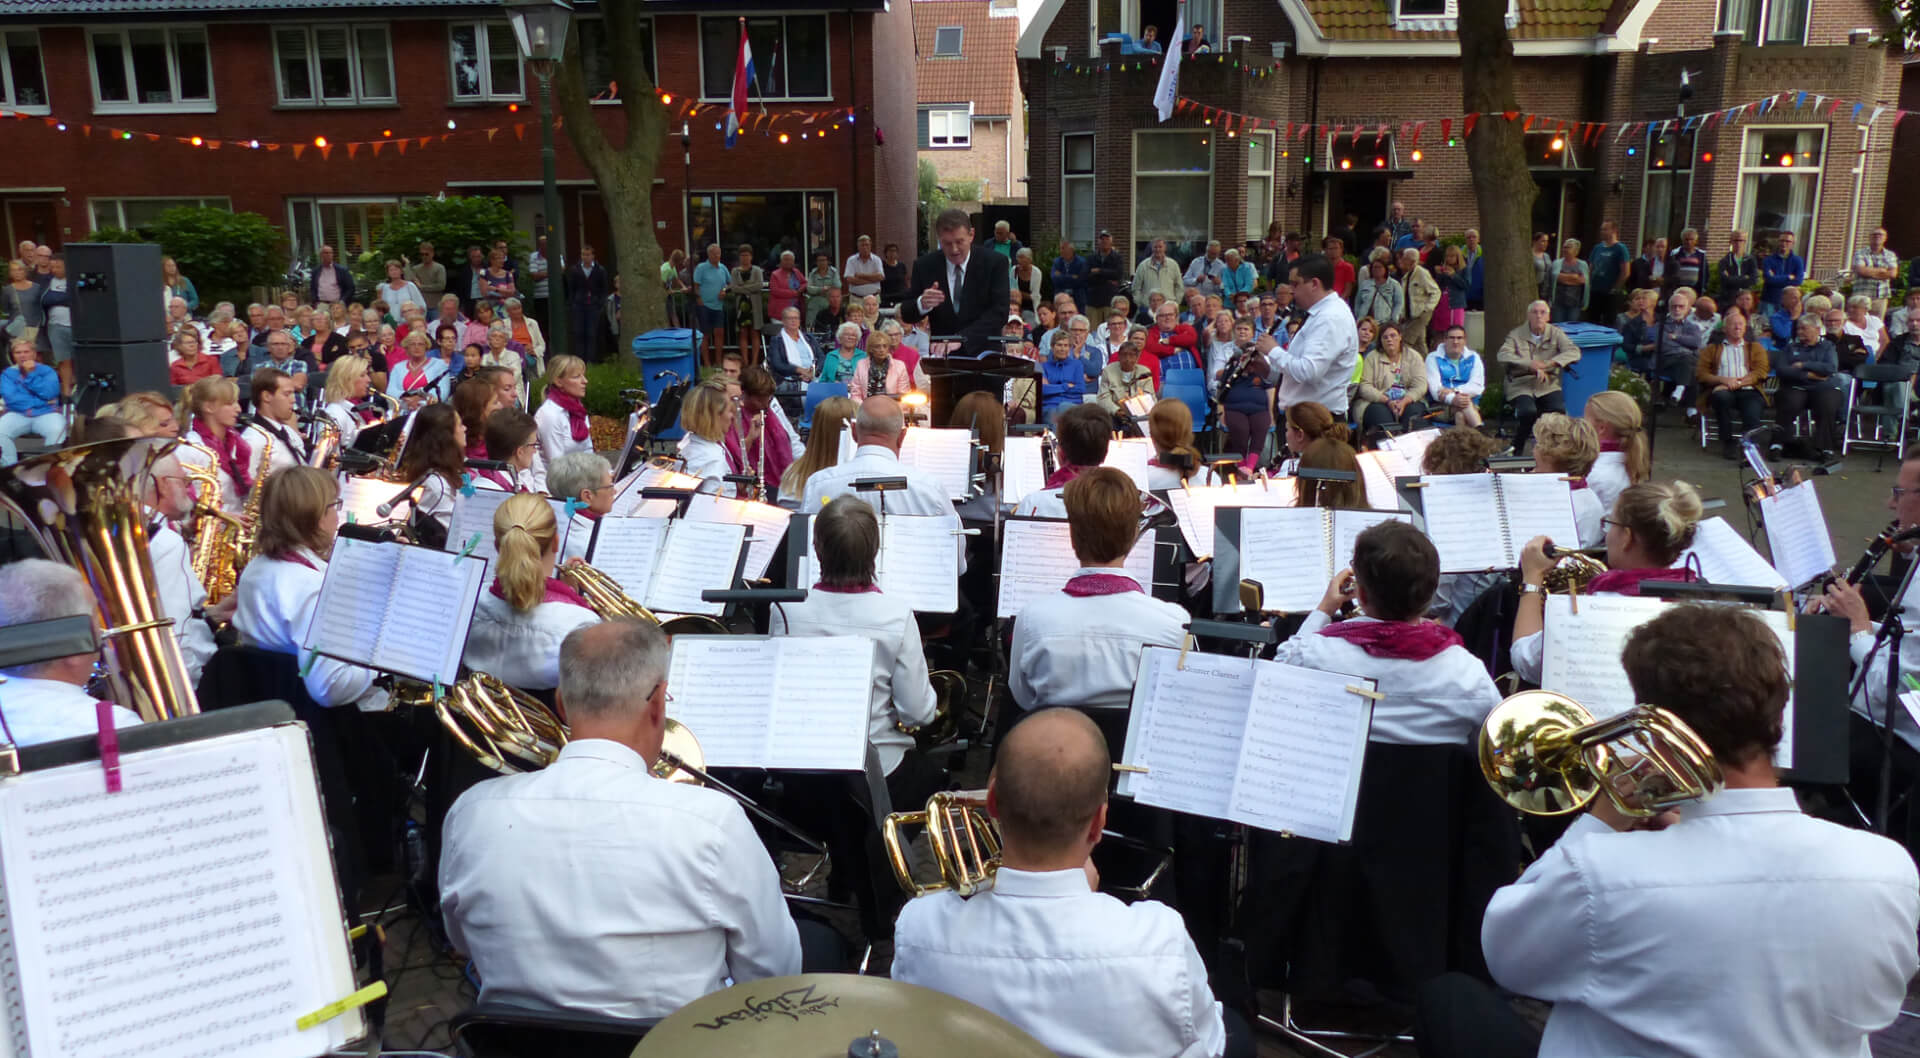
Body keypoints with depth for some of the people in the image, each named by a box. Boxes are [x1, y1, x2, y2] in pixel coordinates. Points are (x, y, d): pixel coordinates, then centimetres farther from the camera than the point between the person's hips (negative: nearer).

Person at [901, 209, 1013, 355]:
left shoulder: (994, 263, -5)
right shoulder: (924, 266, 1)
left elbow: (999, 312, -13)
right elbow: (906, 315, 4)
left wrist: (961, 339, -25)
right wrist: (922, 304, -20)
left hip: (983, 355, -1)